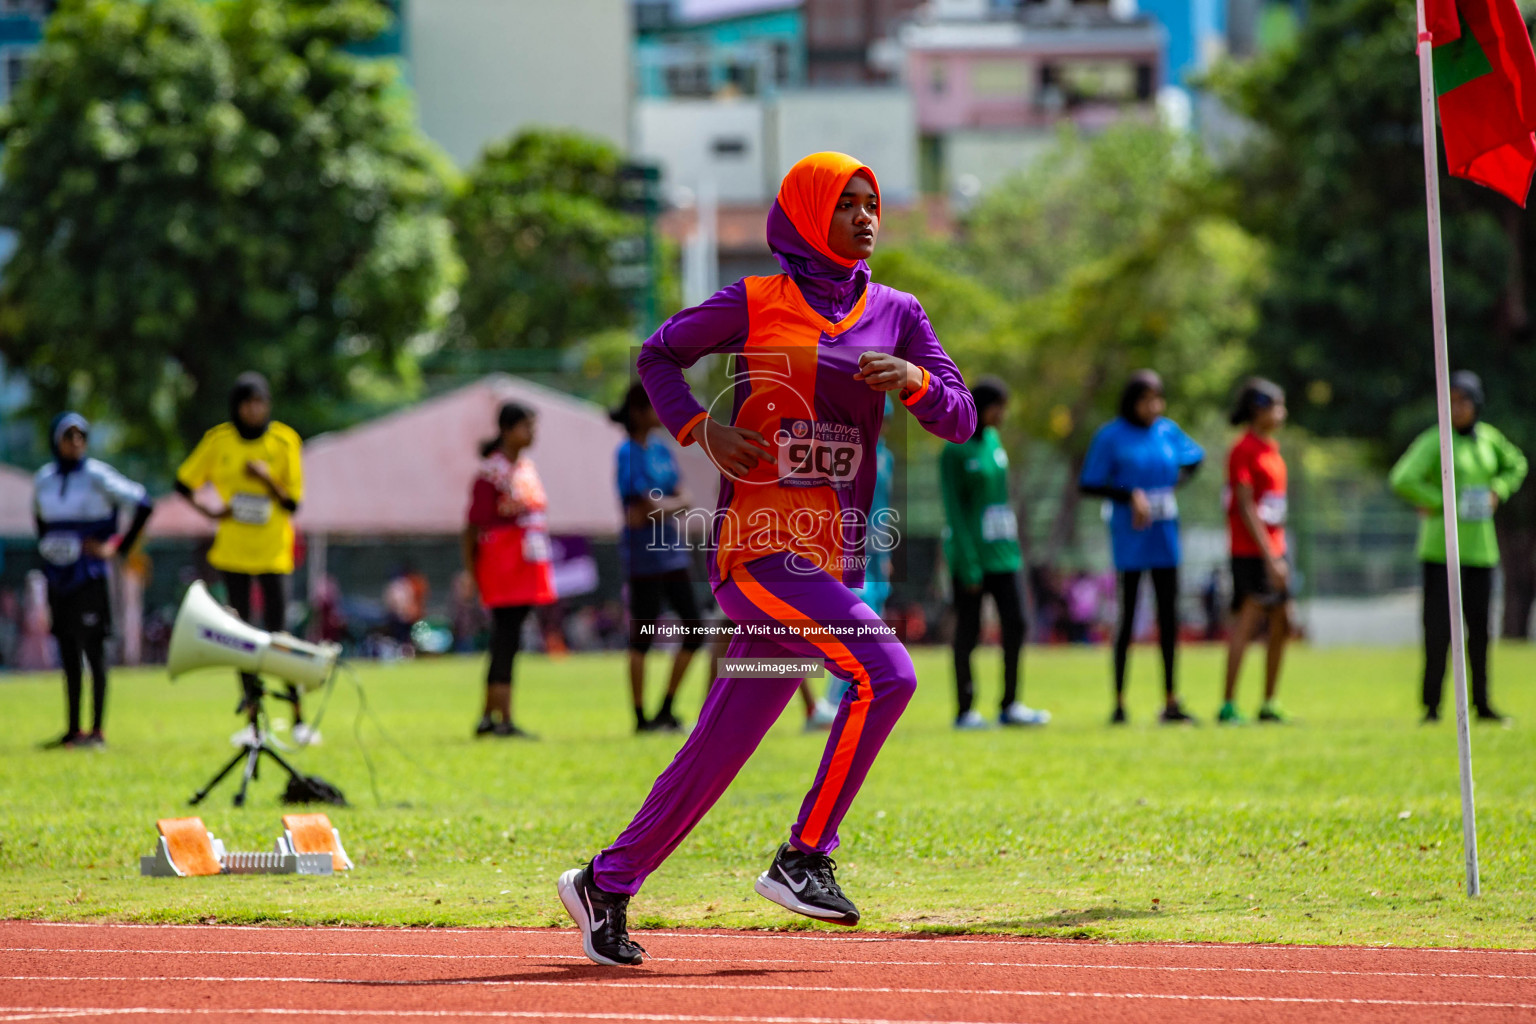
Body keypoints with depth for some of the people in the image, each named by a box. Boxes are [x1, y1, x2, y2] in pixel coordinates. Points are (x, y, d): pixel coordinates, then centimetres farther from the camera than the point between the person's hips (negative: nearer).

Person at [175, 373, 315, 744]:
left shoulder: (284, 441, -3)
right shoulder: (218, 440, 0)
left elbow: (293, 503, -2)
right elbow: (184, 483, 10)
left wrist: (267, 479, -19)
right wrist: (209, 510, -5)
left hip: (273, 552, -2)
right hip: (233, 550, 2)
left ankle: (298, 718, -4)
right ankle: (253, 717, 8)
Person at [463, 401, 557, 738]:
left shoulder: (527, 467, 15)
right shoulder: (492, 470, -10)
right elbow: (474, 523, -10)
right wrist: (471, 568, -10)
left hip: (527, 566, 8)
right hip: (501, 565, -8)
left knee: (506, 641, 11)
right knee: (506, 638, -10)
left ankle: (488, 717, 18)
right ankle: (504, 720, -10)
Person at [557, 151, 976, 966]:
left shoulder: (896, 315, 11)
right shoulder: (754, 305, 0)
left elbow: (960, 420, 6)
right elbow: (656, 355, 12)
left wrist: (915, 379, -14)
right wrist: (701, 427, -4)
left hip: (833, 561, 5)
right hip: (756, 553, -5)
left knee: (718, 752, 7)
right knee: (884, 672, -25)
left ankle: (605, 884, 21)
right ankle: (802, 859, -16)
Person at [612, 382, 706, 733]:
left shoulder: (662, 450, 13)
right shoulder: (628, 454, -10)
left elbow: (685, 500, 8)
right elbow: (650, 504, -17)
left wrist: (663, 506, -10)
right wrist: (673, 503, -2)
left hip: (673, 550, 8)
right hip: (644, 555, -8)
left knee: (695, 631, 7)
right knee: (643, 637, -3)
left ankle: (666, 709, 16)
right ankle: (641, 717, 3)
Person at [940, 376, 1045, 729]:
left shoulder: (993, 440, 11)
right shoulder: (955, 451, -10)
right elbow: (953, 510, -13)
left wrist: (1012, 547, 16)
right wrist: (968, 565, -16)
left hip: (1001, 553, 7)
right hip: (968, 553, -7)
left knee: (1015, 625, 1)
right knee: (968, 631, 0)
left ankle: (1010, 706, 9)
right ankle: (964, 710, 7)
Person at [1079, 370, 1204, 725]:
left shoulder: (1167, 430, 7)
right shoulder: (1111, 436, -6)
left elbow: (1195, 457, 26)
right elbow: (1087, 484, -6)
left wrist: (1176, 483, 9)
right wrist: (1130, 495, -15)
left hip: (1165, 535, 4)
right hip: (1130, 538, -4)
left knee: (1169, 616, 4)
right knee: (1128, 616, -3)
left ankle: (1171, 702, 10)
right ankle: (1119, 702, 3)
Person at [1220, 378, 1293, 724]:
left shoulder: (1271, 448, 15)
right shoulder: (1244, 450, -12)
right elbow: (1246, 508, -16)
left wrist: (1280, 555, 17)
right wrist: (1270, 557, -19)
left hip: (1274, 550, 9)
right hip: (1250, 551, -9)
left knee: (1281, 624, 9)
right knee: (1248, 619, -12)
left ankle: (1268, 705, 16)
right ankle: (1228, 705, -11)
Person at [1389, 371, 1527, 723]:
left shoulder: (1489, 438, 8)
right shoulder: (1434, 441, -9)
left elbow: (1515, 465, 27)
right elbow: (1403, 480, -21)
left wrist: (1497, 492, 9)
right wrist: (1441, 504, -15)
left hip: (1479, 547, 5)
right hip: (1441, 546, -5)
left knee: (1479, 627, 8)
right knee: (1438, 628, -7)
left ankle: (1482, 703, 17)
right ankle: (1432, 704, 0)